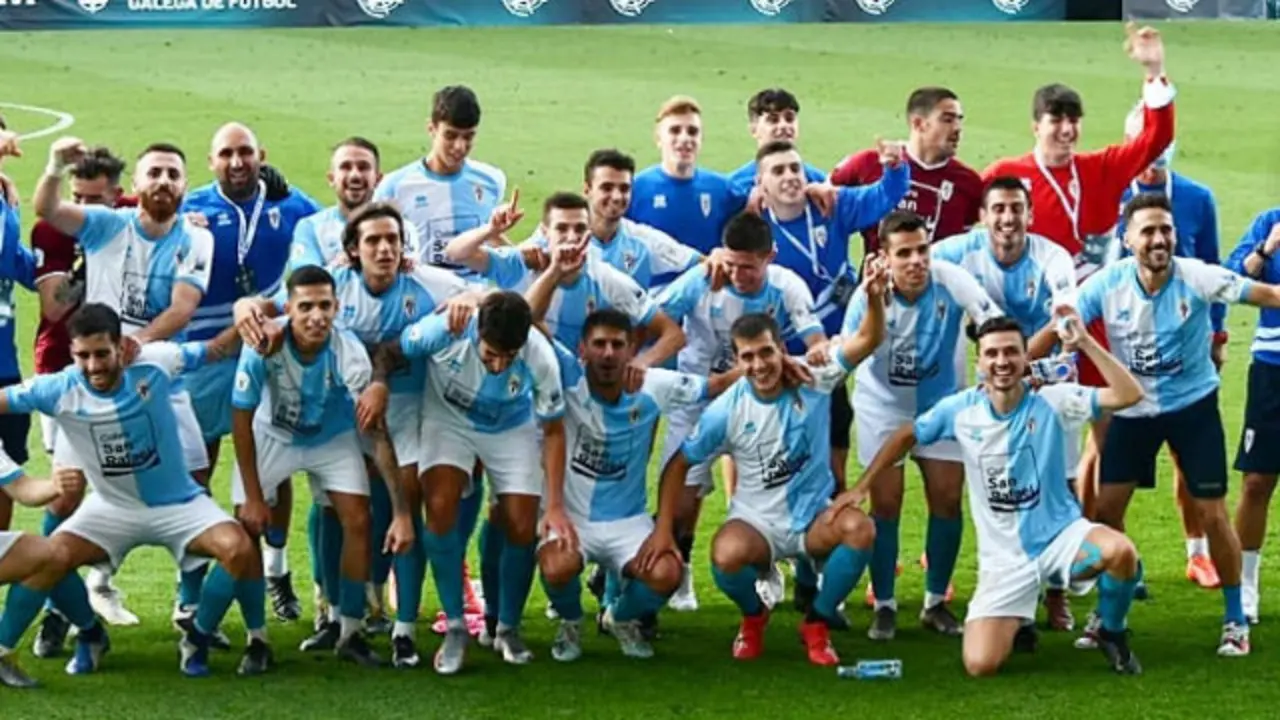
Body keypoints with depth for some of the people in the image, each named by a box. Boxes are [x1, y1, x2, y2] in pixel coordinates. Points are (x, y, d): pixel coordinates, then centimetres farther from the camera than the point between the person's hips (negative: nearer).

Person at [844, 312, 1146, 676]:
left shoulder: (1052, 401, -11)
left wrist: (1085, 342, -27)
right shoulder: (960, 410, -5)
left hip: (1060, 536, -1)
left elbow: (1129, 395, -21)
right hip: (1004, 557, 2)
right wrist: (862, 486, 11)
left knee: (1120, 551, -37)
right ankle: (1017, 620, 24)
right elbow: (907, 436, 13)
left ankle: (1111, 634, -3)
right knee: (980, 664, -15)